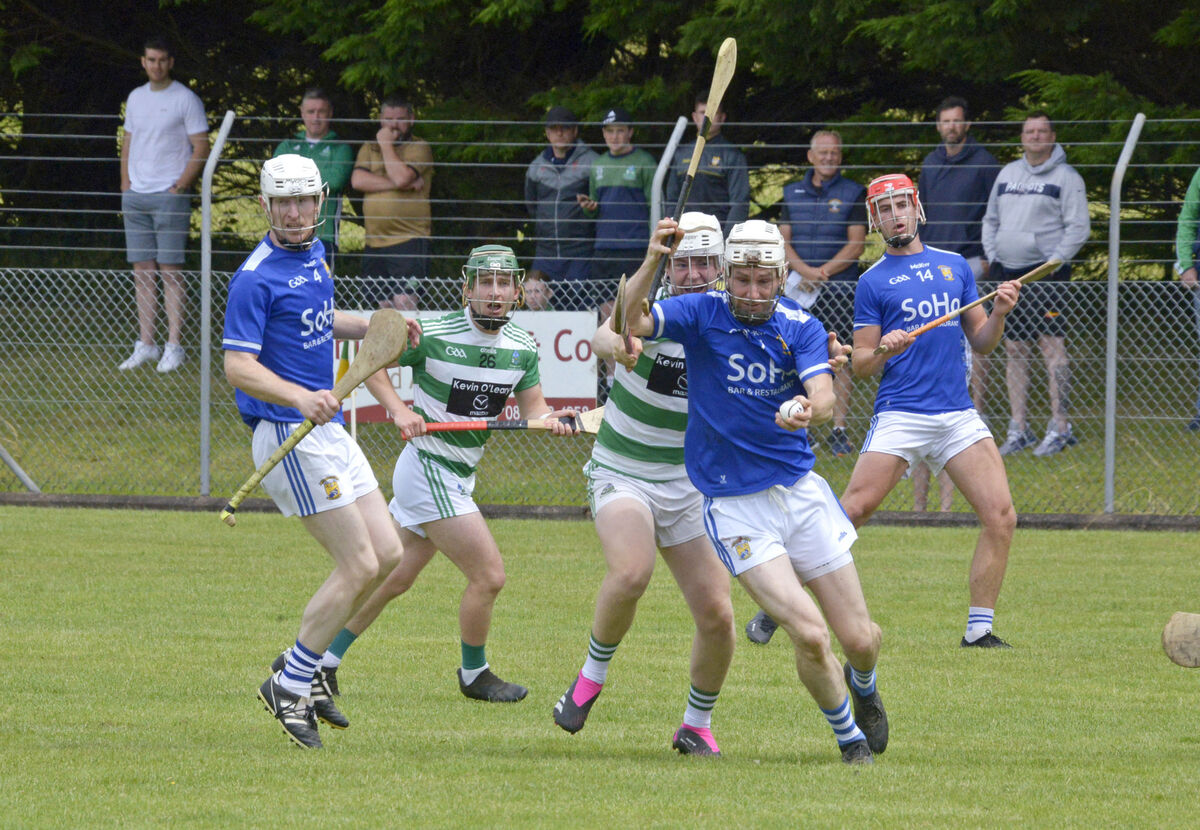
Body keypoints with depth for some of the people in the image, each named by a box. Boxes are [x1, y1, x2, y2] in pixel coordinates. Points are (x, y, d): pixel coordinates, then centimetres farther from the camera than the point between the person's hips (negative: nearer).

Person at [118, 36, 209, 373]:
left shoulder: (186, 99, -3)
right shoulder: (136, 98, 14)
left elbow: (201, 148, -5)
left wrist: (180, 187, -12)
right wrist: (126, 186, 10)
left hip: (169, 195, -6)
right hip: (136, 195, 6)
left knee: (170, 269, -6)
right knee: (142, 269, 6)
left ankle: (174, 346, -5)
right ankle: (145, 345, 10)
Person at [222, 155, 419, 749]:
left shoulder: (314, 255, 13)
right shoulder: (257, 277, -15)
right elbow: (238, 366, -22)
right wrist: (300, 398, -36)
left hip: (328, 430, 9)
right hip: (289, 435, -9)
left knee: (386, 554, 10)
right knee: (358, 565, -11)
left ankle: (307, 665, 18)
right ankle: (291, 686, -2)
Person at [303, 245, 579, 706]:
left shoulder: (522, 348, 2)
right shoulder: (434, 336, -16)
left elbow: (533, 407, 4)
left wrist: (552, 420, -19)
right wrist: (398, 410, -20)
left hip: (458, 476, 8)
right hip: (428, 472, -8)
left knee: (394, 579, 16)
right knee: (489, 576, -8)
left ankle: (321, 659, 28)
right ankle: (474, 676, 12)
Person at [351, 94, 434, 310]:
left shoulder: (419, 148, 1)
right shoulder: (369, 148, 16)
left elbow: (401, 177, -17)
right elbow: (358, 181, -3)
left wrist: (386, 145, -5)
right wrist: (404, 185, -9)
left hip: (409, 239, -6)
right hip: (375, 242, 6)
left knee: (404, 303, -17)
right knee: (385, 306, 7)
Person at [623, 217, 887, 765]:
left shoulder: (800, 327, 0)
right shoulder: (702, 314, -5)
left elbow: (824, 396, -17)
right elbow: (627, 323, -19)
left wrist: (810, 410, -41)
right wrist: (652, 263, -34)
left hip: (801, 490, 3)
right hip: (733, 504, -3)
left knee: (860, 639, 4)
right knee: (809, 633, -17)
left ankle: (862, 684, 41)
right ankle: (848, 736, 8)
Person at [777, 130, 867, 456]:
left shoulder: (853, 194, 4)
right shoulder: (793, 193, 13)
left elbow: (856, 245, -3)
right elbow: (783, 241, 8)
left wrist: (823, 273, -12)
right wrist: (806, 270, -10)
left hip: (839, 288, -3)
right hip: (798, 289, 3)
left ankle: (838, 430, -1)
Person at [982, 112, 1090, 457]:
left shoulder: (1066, 178, -2)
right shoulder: (1008, 174, 16)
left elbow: (1078, 228, -6)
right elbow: (991, 219, 23)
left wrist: (1053, 263, -13)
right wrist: (992, 258, 9)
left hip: (1046, 273, -6)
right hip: (1009, 273, 6)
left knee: (1051, 346, -9)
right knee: (1015, 350, 6)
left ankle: (1060, 428, -8)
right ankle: (1019, 429, 10)